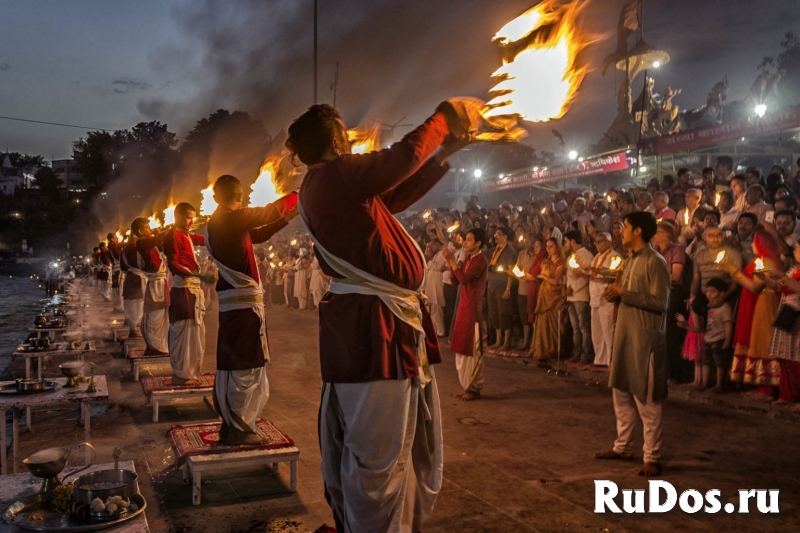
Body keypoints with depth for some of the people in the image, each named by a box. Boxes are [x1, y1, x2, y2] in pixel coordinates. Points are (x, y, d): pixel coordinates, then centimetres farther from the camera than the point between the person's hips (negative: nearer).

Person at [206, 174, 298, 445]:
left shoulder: (214, 224, 14)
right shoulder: (233, 219, -13)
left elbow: (256, 235, 18)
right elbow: (268, 212, -11)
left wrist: (284, 221, 11)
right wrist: (297, 195, 5)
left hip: (231, 300, 9)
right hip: (244, 301, -9)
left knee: (231, 365, 13)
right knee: (247, 367, -3)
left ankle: (230, 424, 21)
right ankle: (238, 429, 2)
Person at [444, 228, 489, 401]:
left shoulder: (481, 260, -14)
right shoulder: (468, 259, 14)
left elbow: (464, 279, -23)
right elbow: (456, 280, 11)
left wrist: (452, 261, -18)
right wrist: (449, 262, 1)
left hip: (474, 308, -9)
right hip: (464, 306, 9)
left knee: (473, 350, -2)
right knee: (464, 348, 12)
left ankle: (475, 388, 6)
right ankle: (468, 386, 21)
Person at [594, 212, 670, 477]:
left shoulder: (655, 262, -14)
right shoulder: (630, 260, 14)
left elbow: (659, 303, -20)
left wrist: (624, 293, -19)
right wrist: (617, 295, 2)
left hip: (645, 336, -9)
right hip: (624, 332, 9)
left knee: (646, 398, -1)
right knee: (620, 392, 15)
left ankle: (652, 457, 9)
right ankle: (623, 446, 28)